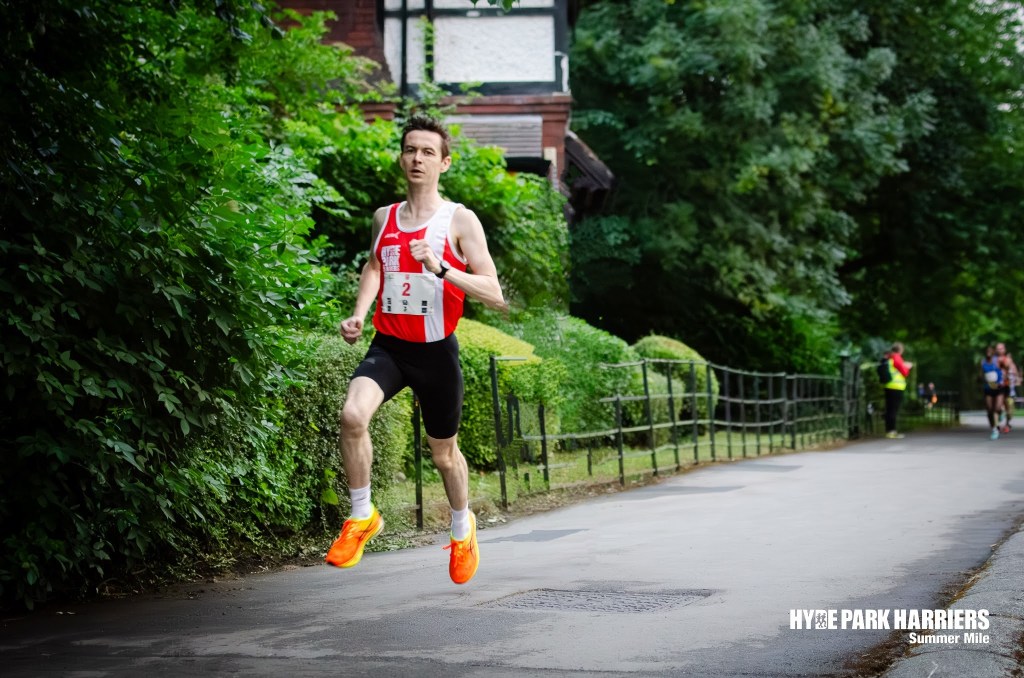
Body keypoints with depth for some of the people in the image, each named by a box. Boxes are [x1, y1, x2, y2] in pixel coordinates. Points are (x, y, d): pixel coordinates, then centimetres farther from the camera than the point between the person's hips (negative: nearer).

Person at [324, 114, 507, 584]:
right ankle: (361, 517, -6)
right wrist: (359, 313, 7)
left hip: (436, 350, -2)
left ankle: (462, 528, 42)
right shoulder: (384, 218, 6)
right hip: (387, 346, 2)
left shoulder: (459, 221, -7)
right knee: (352, 414, -26)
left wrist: (440, 268, -27)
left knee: (443, 452, 13)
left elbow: (494, 295, -14)